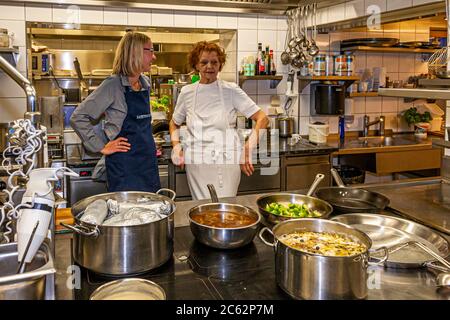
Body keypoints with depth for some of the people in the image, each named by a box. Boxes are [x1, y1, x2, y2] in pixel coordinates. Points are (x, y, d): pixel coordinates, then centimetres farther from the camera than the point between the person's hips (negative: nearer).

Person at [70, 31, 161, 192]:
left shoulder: (146, 83, 9)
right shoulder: (113, 85, -12)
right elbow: (78, 118, -13)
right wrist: (102, 147, -13)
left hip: (148, 162, 7)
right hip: (123, 165, -7)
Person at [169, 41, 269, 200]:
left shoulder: (231, 90, 0)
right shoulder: (187, 92, 7)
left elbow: (262, 118, -2)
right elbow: (174, 123, 22)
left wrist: (248, 148, -15)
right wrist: (176, 144, 3)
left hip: (226, 162, -2)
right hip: (196, 163, 2)